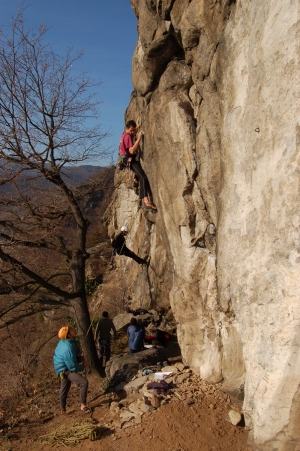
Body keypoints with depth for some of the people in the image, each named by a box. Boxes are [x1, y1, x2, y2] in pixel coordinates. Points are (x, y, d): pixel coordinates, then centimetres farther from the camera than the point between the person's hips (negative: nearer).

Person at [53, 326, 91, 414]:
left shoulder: (64, 342, -4)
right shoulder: (68, 349, -34)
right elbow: (73, 367, -25)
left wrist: (80, 358, 1)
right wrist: (82, 366, -8)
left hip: (64, 368, 10)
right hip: (65, 370, -10)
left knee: (64, 389, 26)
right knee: (84, 382, -21)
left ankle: (63, 409, 45)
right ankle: (83, 405, -9)